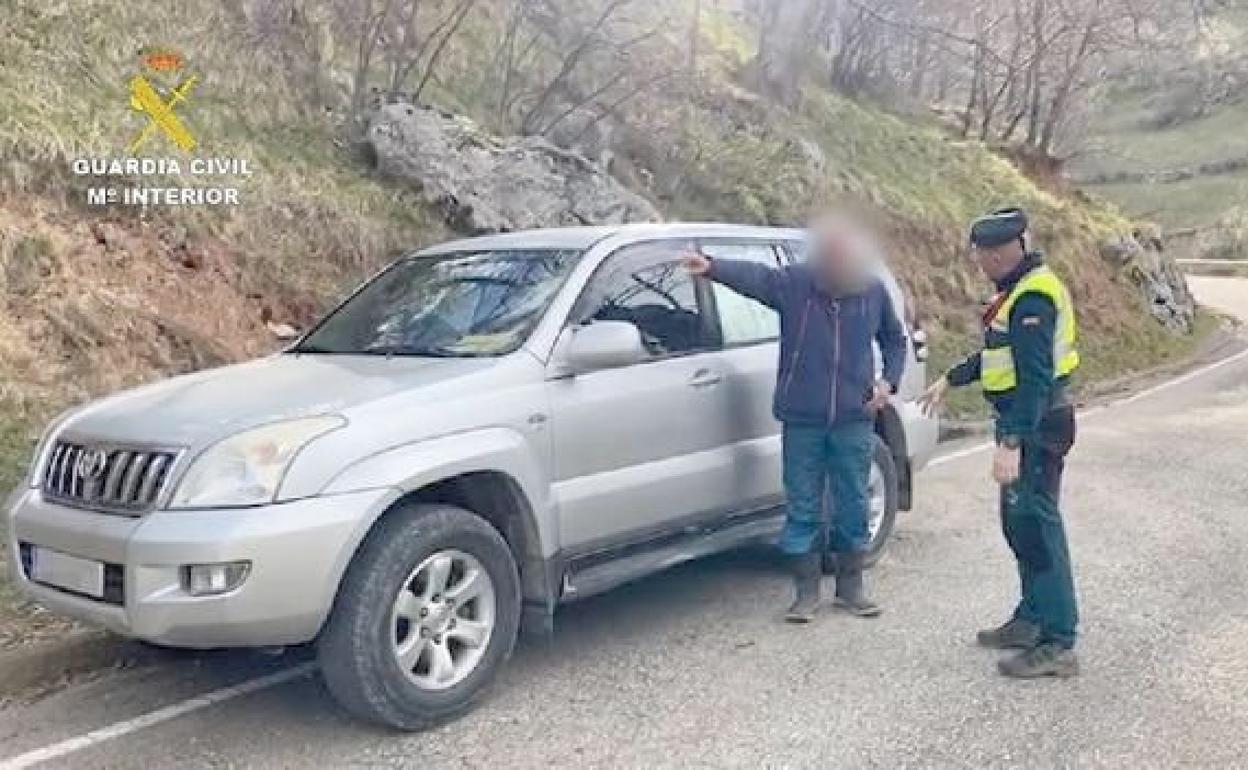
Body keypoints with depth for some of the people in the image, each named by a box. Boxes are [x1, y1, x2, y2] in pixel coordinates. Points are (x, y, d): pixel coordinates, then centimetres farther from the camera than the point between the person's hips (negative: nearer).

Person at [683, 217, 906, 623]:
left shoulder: (873, 290, 1)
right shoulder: (793, 283, -7)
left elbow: (894, 338, 17)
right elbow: (753, 275, -27)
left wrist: (889, 380, 3)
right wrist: (712, 267, -47)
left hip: (854, 420, 2)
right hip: (802, 420, -2)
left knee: (853, 506, 10)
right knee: (803, 509, 6)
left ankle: (850, 587, 27)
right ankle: (807, 592, 20)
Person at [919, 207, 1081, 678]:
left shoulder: (1033, 298, -20)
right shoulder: (1021, 288, 13)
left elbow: (1035, 377, -27)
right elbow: (1000, 354, 25)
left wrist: (1011, 442, -30)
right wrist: (951, 380, 30)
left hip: (1036, 427, -11)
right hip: (1028, 424, 11)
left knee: (1036, 527, -8)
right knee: (1020, 524, 18)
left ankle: (1058, 645, -3)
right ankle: (1032, 619, 30)